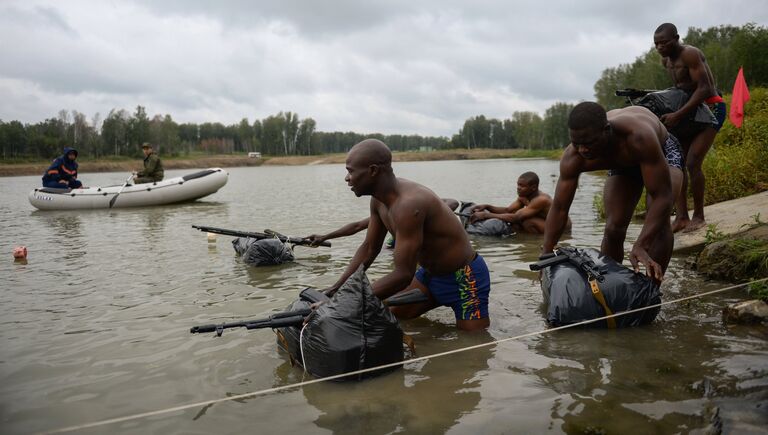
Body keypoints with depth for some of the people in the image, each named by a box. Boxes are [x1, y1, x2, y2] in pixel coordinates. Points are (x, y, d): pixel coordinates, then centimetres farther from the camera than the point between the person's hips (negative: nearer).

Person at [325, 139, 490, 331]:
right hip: (430, 273, 9)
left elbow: (403, 275, -32)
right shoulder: (379, 200, -4)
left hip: (464, 278, -8)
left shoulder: (408, 204, -33)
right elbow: (369, 249, 9)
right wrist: (338, 288, 0)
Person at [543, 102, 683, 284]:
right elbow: (559, 208, -24)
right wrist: (546, 255, -29)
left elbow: (662, 196, -45)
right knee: (613, 229, -7)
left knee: (658, 221, -26)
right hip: (624, 165, 4)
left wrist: (640, 246, -55)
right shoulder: (572, 158, -33)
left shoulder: (639, 138, -47)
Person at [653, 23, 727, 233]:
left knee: (692, 163, -16)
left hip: (710, 109, -8)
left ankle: (699, 216, -3)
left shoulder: (690, 54, -18)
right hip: (691, 111, 8)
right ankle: (681, 217, -3)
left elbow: (704, 89, -25)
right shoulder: (666, 61, 8)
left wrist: (678, 115, -30)